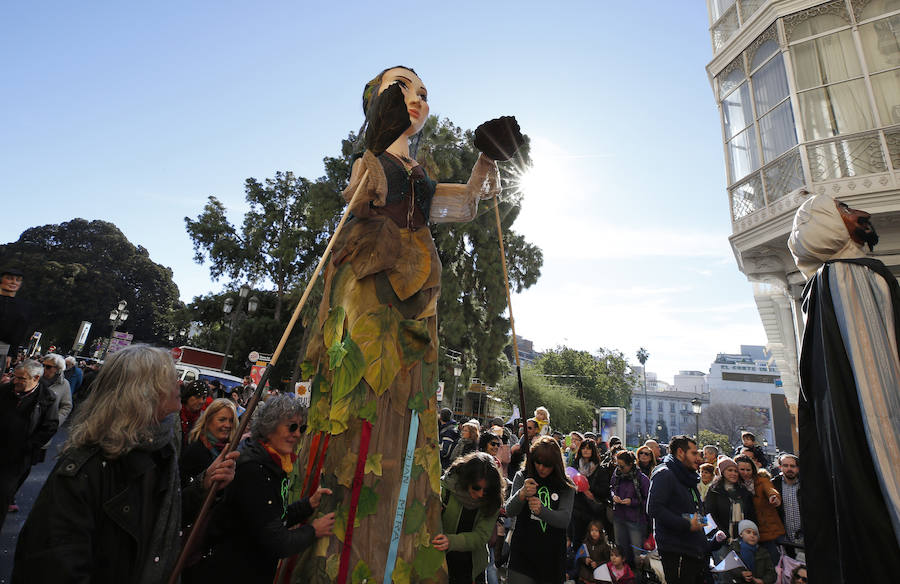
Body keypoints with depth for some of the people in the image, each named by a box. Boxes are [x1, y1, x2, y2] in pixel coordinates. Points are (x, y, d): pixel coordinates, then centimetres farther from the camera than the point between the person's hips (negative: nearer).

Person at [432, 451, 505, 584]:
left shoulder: (491, 501, -13)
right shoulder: (446, 489, -19)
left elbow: (481, 537, -20)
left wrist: (451, 541, -35)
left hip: (473, 568, 2)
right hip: (443, 564, -2)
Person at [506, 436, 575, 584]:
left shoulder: (566, 487, -2)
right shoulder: (522, 477, -3)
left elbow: (565, 520, -12)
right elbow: (509, 511, -9)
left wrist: (541, 510, -32)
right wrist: (522, 494, -31)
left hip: (552, 557, 1)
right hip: (522, 554, 0)